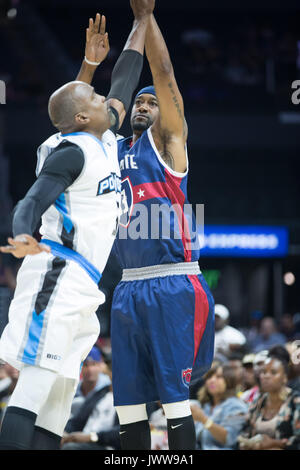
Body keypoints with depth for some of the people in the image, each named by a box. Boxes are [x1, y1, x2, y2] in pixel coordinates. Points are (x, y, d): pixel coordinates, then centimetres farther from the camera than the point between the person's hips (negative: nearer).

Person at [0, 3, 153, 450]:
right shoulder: (72, 151, -9)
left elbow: (125, 83, 29)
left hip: (80, 288, 10)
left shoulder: (104, 140, 17)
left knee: (59, 395, 6)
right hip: (58, 277, -10)